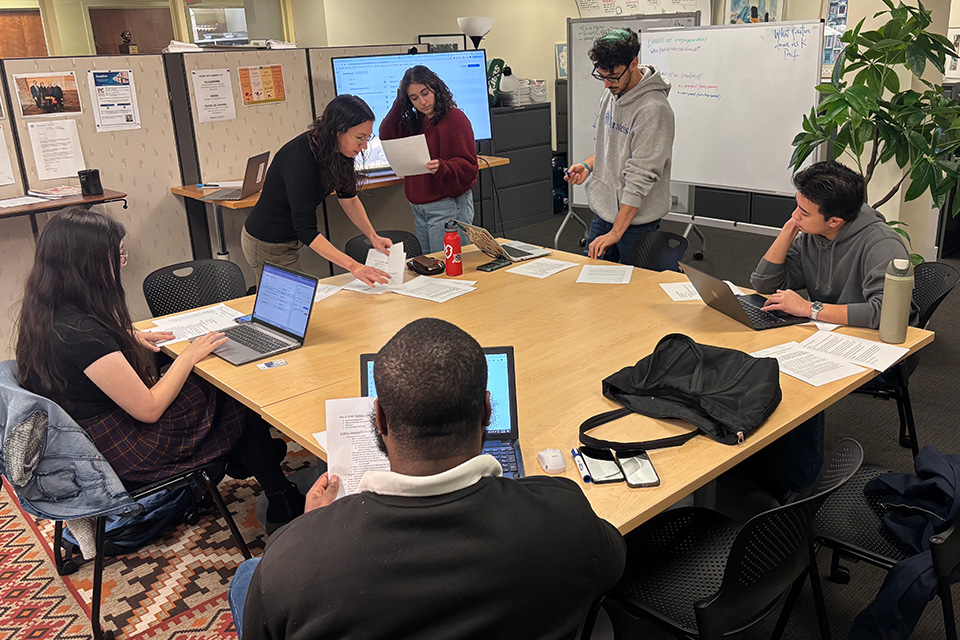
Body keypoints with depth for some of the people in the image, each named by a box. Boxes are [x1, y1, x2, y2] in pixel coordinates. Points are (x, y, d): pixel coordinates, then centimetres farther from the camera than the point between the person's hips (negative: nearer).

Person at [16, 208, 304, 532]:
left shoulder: (44, 311, -5)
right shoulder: (83, 333, -34)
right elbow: (149, 409, -26)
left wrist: (127, 336, 7)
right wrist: (189, 356, -13)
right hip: (119, 451, -9)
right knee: (241, 398, 5)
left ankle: (240, 458, 31)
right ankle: (282, 505, 22)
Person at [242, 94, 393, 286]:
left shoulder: (338, 152, -10)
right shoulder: (300, 158, -34)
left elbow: (349, 198, 5)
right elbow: (306, 230, -36)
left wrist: (373, 236, -9)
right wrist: (353, 267, -43)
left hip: (290, 240, 8)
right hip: (267, 246, -8)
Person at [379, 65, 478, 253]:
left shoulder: (455, 118, -11)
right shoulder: (415, 121, 14)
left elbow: (468, 167, -16)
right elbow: (386, 135, 9)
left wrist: (442, 167, -35)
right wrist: (400, 99, 5)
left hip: (448, 207, -8)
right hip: (419, 208, 8)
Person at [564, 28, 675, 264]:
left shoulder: (654, 109, -22)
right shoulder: (610, 95, 6)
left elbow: (641, 177, -24)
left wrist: (616, 232, -25)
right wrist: (588, 164, 0)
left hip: (636, 221, -8)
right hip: (603, 212, 8)